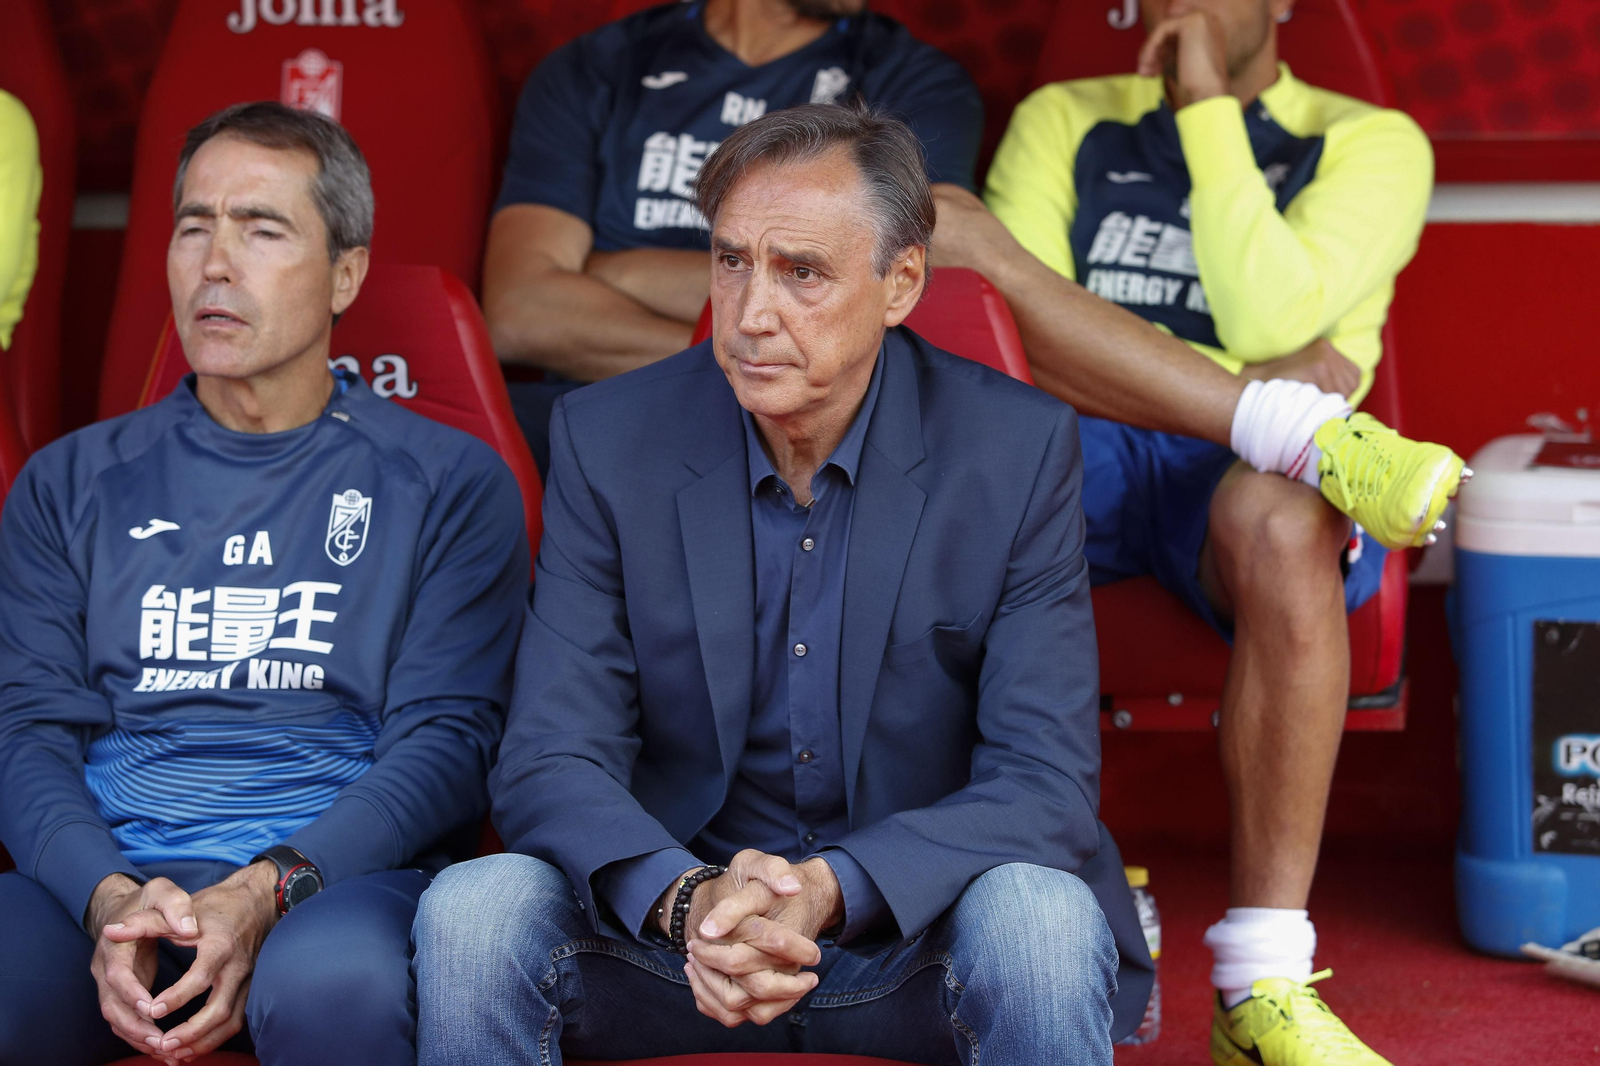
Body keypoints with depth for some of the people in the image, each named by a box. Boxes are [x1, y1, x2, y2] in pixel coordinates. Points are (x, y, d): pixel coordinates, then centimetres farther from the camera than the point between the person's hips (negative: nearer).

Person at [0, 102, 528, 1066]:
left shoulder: (449, 482, 11)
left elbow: (444, 741, 2)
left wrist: (264, 893, -15)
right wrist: (110, 898, -12)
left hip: (336, 875, -1)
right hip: (102, 877, 1)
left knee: (333, 985, -36)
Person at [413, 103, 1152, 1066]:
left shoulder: (1022, 448, -10)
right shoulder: (607, 439, -5)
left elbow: (1046, 783, -14)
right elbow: (552, 762, -9)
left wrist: (829, 891, -31)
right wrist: (687, 901, -31)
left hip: (917, 922, -1)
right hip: (670, 921, 1)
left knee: (1040, 921, -33)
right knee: (471, 914, -26)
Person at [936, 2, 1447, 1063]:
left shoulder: (1369, 141, 12)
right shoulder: (1065, 118, 21)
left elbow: (1267, 320, -6)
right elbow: (1013, 329, 4)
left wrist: (1207, 109, -1)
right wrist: (1261, 387, -7)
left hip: (1245, 473, -2)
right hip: (1074, 459, 2)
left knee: (1282, 520, -40)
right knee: (941, 229, -24)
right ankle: (1307, 434, -32)